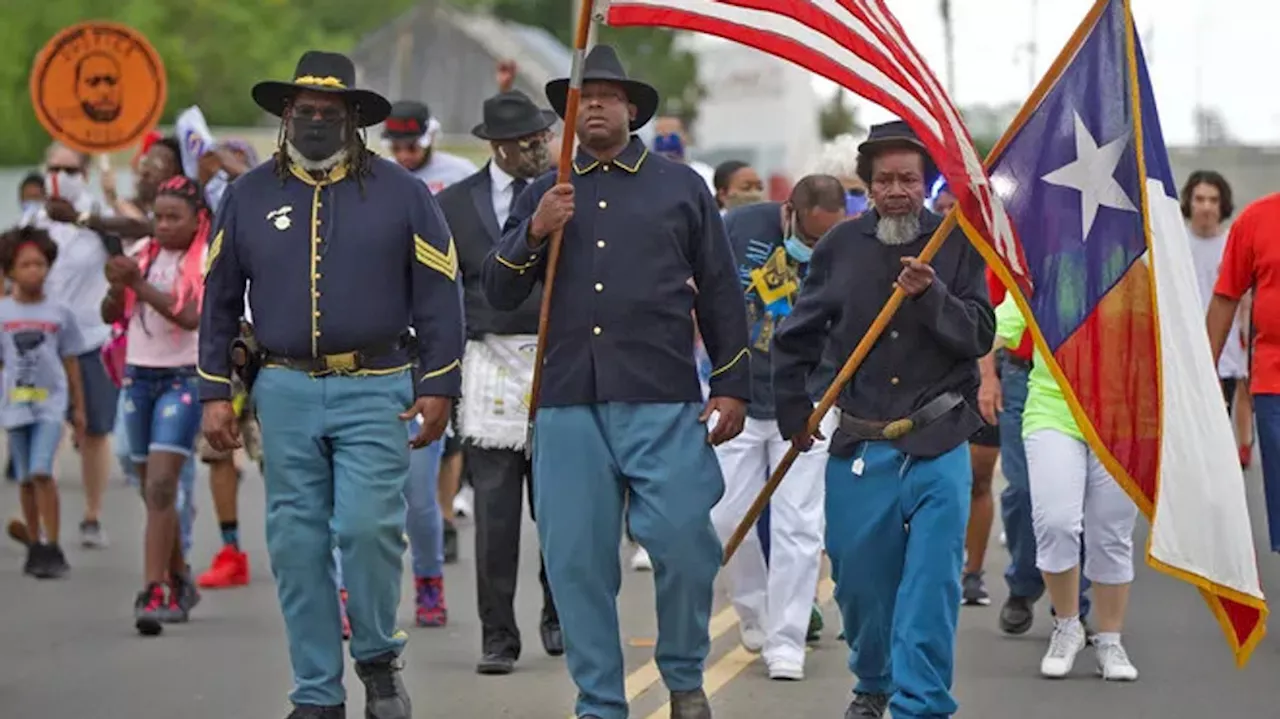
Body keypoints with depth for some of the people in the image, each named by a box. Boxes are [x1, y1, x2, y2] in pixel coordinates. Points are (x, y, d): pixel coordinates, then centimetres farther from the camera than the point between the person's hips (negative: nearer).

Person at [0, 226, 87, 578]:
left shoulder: (59, 313, 2)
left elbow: (71, 364, 8)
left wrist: (78, 408, 11)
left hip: (51, 403, -2)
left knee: (41, 472, -16)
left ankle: (52, 549, -11)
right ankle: (35, 547, 21)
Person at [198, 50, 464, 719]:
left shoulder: (399, 192, 4)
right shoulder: (249, 194, 9)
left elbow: (439, 294, 3)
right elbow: (220, 300, 14)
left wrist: (438, 387, -3)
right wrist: (216, 392, 9)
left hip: (374, 392, -2)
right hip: (286, 392, 2)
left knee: (369, 526, -16)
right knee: (297, 545, 2)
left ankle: (378, 659, 7)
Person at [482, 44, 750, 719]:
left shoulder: (681, 187, 11)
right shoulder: (542, 196, 16)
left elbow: (720, 294, 12)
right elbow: (498, 292, 10)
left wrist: (732, 386, 5)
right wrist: (533, 233, -8)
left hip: (664, 404, -2)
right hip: (569, 405, 2)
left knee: (683, 540, -11)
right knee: (576, 558, 1)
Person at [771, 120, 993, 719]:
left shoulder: (957, 244, 1)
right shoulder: (841, 247, 5)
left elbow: (980, 336, -5)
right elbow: (795, 338, 14)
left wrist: (930, 295, -20)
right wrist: (794, 412, 10)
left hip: (937, 445, -2)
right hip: (858, 446, 2)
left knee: (932, 583, -10)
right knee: (858, 579, 9)